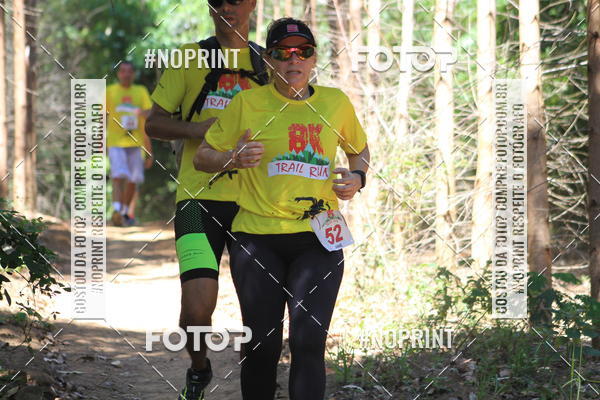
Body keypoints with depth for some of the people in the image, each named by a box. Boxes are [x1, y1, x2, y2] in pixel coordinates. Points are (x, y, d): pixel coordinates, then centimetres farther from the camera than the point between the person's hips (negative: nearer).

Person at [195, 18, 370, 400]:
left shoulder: (335, 102, 8)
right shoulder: (248, 103, 2)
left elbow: (360, 149, 26)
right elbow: (202, 156, 8)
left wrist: (357, 176, 5)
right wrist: (235, 158, -13)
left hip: (317, 239, 1)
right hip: (258, 237, -1)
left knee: (309, 342, -11)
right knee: (262, 346, 1)